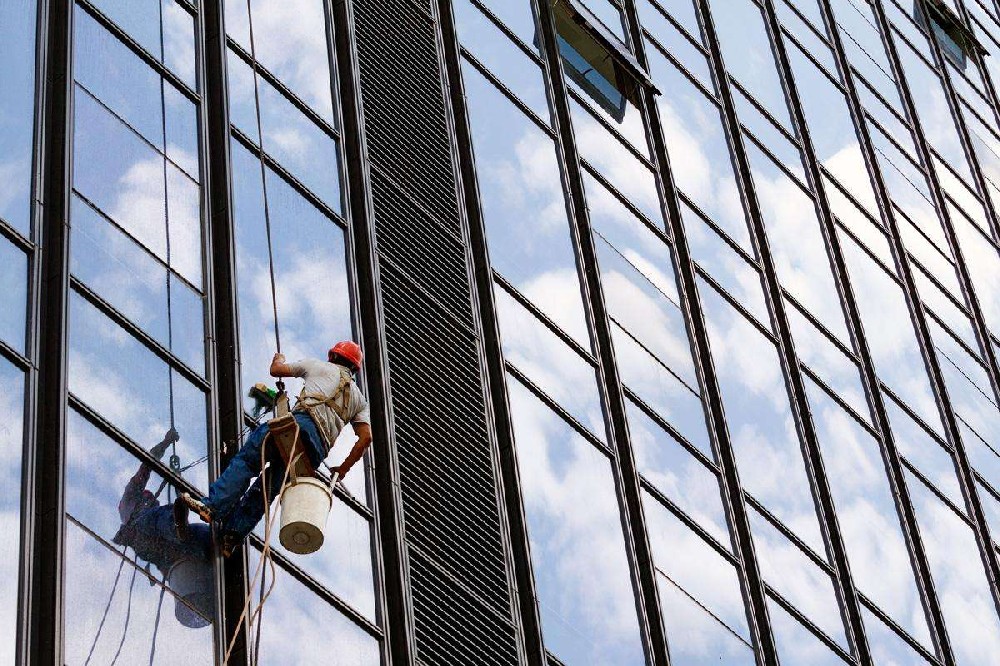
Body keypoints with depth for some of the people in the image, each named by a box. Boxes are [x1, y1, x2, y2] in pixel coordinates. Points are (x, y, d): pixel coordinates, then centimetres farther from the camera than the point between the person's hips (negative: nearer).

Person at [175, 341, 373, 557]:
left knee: (245, 460, -14)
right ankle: (231, 535, -12)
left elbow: (276, 369, 30)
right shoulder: (359, 399, 33)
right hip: (318, 450, 4)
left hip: (302, 423, -4)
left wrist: (279, 359, 54)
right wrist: (343, 469, 27)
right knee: (266, 488, 4)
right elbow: (366, 438, 19)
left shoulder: (319, 366, 25)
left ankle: (213, 506, -35)